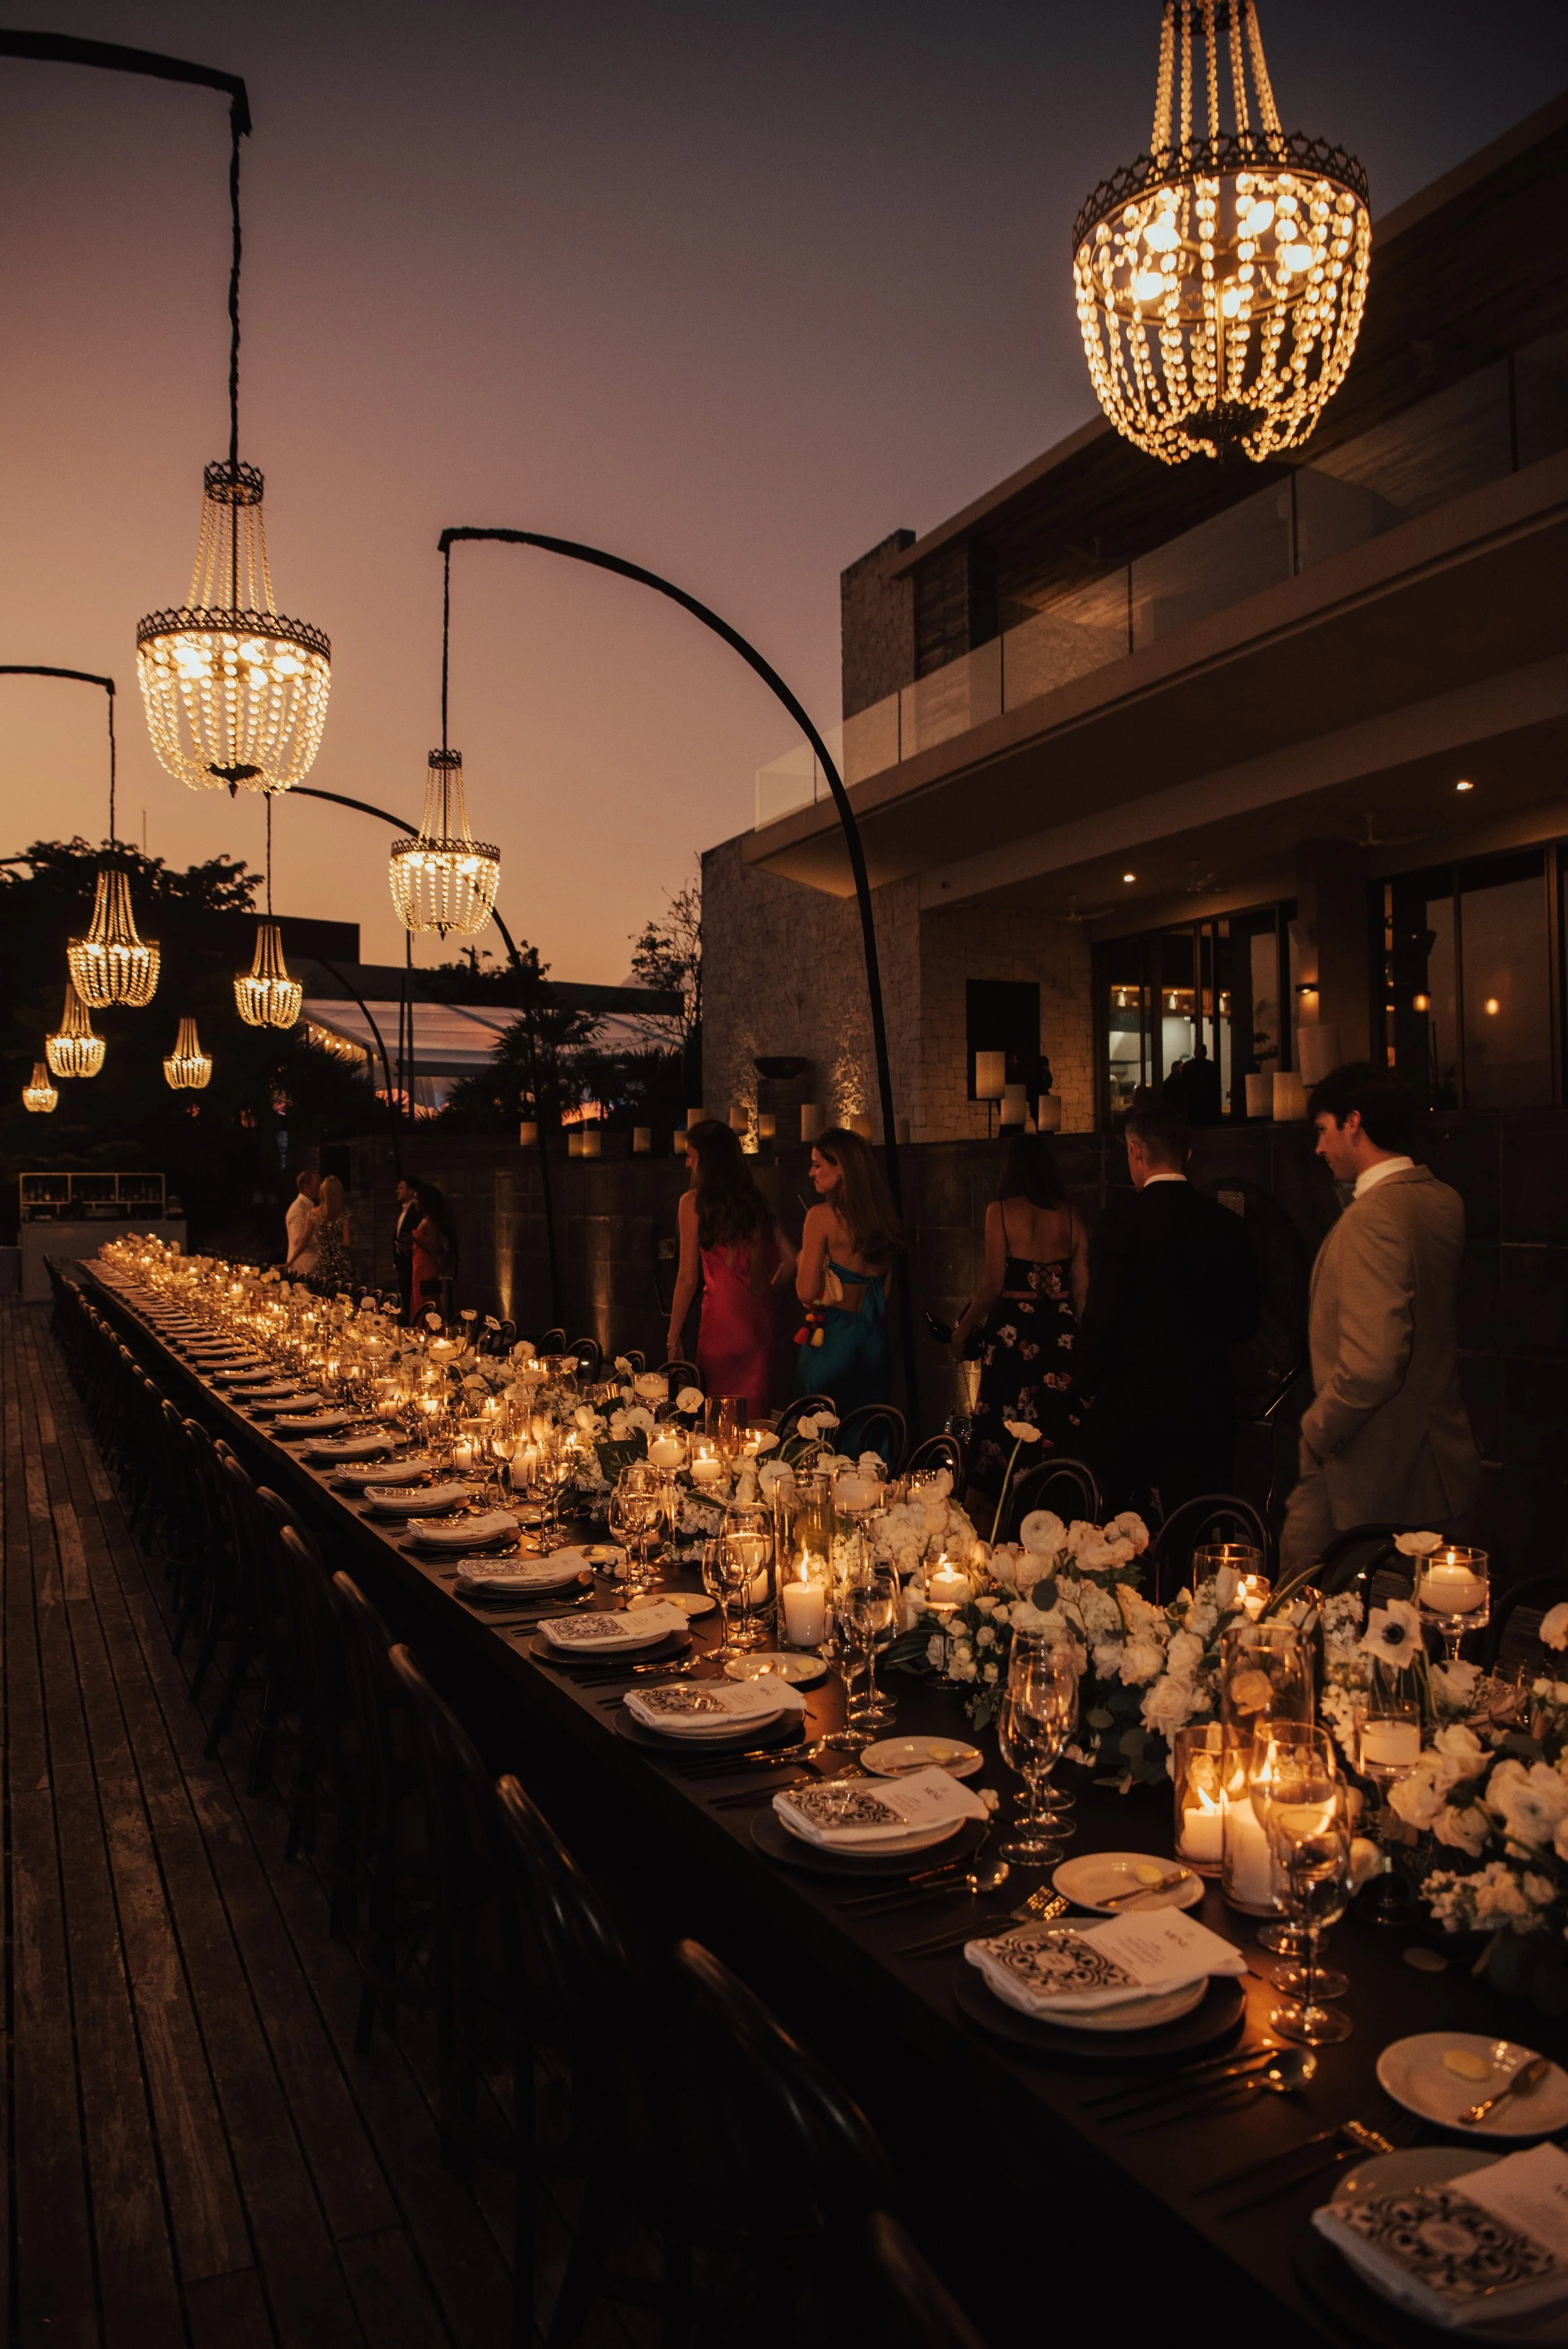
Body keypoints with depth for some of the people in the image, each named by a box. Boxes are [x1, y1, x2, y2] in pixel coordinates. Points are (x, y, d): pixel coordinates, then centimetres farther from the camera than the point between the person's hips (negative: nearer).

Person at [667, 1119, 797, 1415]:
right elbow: (789, 1259, 10)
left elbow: (688, 1278, -6)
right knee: (755, 1411, 13)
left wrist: (673, 1339, 0)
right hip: (762, 1321, 5)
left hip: (725, 1319, -5)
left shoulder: (694, 1202, -4)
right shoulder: (755, 1201, 10)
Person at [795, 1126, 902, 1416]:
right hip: (874, 1341, 6)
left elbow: (807, 1292, -14)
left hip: (829, 1337, -6)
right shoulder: (882, 1215, 6)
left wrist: (803, 1259, 2)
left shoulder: (822, 1215, -12)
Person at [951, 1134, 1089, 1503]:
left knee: (1005, 1430, 4)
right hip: (1061, 1333, 4)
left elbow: (993, 1284, -10)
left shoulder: (1001, 1211, -6)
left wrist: (963, 1330, 2)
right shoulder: (1071, 1216, 4)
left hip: (1013, 1330, -4)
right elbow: (1082, 1288, 5)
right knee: (1056, 1426, 9)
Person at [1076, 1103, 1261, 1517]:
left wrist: (1089, 1385, -1)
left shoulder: (1124, 1217, -10)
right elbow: (1246, 1319, 10)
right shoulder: (1227, 1223, 4)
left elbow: (1102, 1312, -14)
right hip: (1205, 1404, 4)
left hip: (1128, 1401, -4)